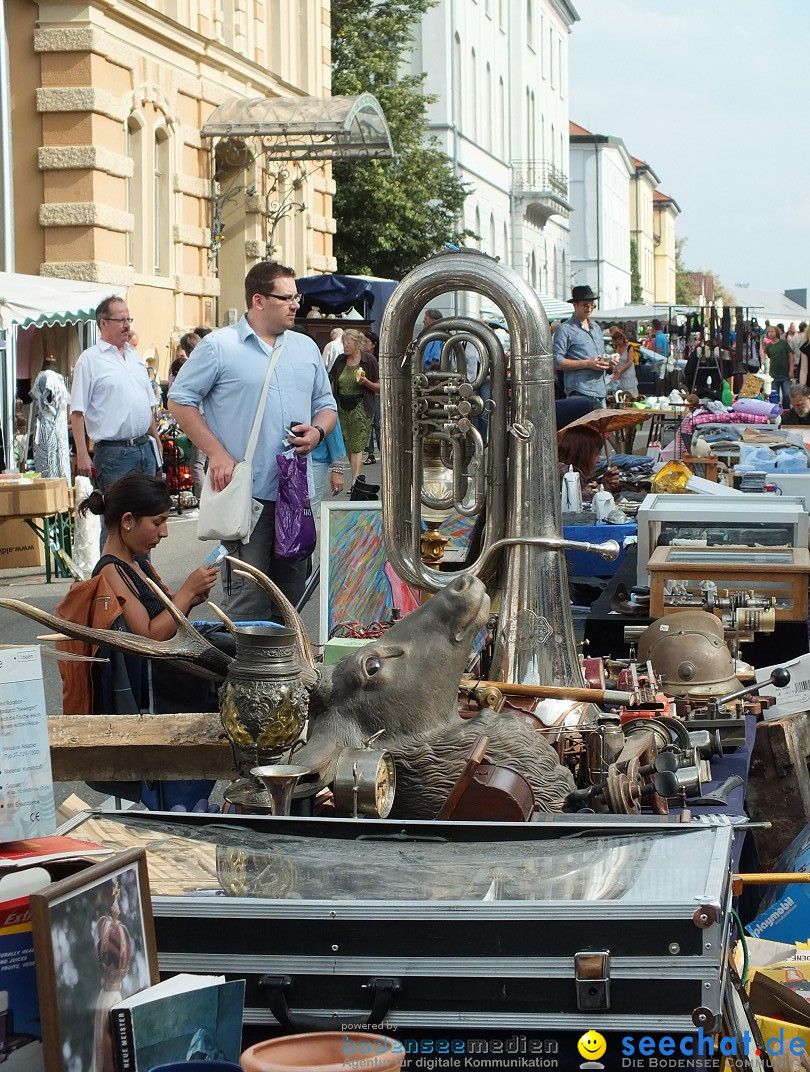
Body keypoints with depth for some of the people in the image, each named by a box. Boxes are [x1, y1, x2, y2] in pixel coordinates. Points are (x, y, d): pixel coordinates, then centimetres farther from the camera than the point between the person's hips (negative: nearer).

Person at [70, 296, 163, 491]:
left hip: (145, 449, 7)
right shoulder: (89, 359, -4)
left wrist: (156, 441, 20)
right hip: (114, 453, -7)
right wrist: (82, 455, -15)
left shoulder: (135, 356, 17)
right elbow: (77, 412, -9)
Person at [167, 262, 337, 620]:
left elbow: (326, 404, 22)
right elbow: (180, 401, -2)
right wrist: (216, 453, -11)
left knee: (292, 590, 11)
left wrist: (317, 431, -1)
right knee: (247, 597, -8)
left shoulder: (306, 348, 15)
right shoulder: (218, 346, -3)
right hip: (246, 494, -6)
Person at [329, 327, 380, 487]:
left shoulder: (369, 360, -4)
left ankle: (355, 482, -17)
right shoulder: (340, 361, 9)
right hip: (342, 408, 5)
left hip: (360, 408, -5)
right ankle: (357, 479, 19)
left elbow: (379, 387, -1)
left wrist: (366, 382, -19)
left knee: (356, 447, -12)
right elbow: (334, 384, 19)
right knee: (347, 446, 7)